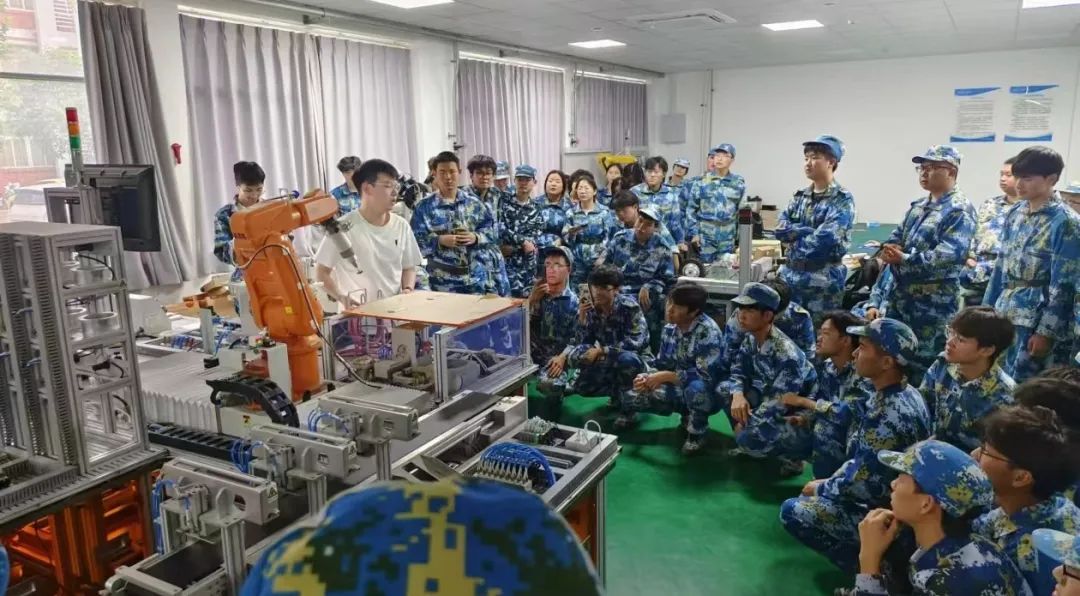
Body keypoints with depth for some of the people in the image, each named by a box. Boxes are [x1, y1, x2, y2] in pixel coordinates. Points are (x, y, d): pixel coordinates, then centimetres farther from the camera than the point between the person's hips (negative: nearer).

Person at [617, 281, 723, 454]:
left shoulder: (708, 331, -25)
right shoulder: (670, 328, -3)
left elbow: (706, 375, -31)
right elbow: (661, 363, 5)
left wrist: (666, 376, -28)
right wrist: (646, 376, -17)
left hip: (706, 394, -7)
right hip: (679, 391, 7)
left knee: (696, 387, -41)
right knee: (630, 397, -3)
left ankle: (697, 433, -8)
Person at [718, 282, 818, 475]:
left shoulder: (787, 354, -30)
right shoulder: (751, 339, -4)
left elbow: (780, 403, -29)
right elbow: (737, 371, 2)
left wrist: (746, 424, -19)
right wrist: (737, 394, -21)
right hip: (770, 403, 8)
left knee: (749, 438, -30)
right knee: (724, 388, -5)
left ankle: (791, 456, 1)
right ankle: (749, 444, 10)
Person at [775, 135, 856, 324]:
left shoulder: (842, 200, -7)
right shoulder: (800, 196, 12)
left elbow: (824, 239, -19)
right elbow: (780, 229, 0)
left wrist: (794, 234, -6)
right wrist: (809, 231, -12)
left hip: (823, 283, -6)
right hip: (791, 278, 6)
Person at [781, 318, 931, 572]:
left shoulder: (888, 415, -31)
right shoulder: (902, 395, 0)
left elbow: (863, 485, -25)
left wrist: (821, 488, -8)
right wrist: (830, 481, 6)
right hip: (889, 498, 9)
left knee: (792, 511, -7)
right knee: (810, 498, 22)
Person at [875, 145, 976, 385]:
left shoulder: (960, 210, -13)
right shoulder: (918, 206, 14)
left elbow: (950, 254, -25)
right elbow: (896, 237, 17)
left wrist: (904, 259, -23)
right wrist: (890, 249, -8)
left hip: (934, 304, -8)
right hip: (902, 297, 8)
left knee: (924, 366, 2)